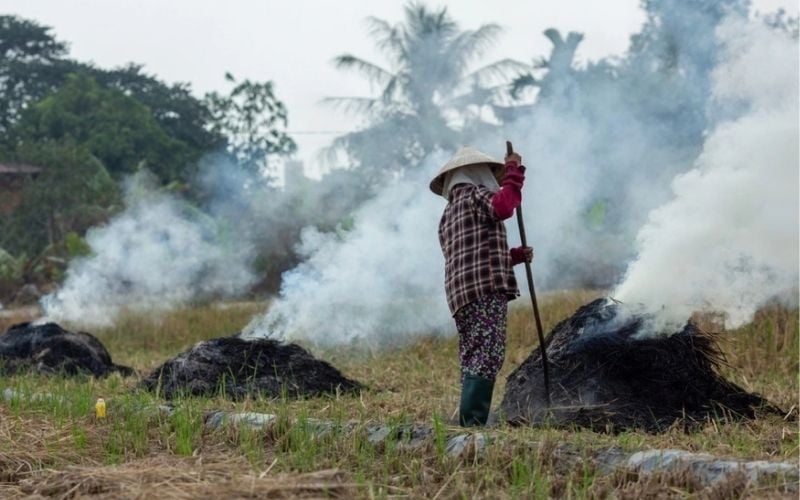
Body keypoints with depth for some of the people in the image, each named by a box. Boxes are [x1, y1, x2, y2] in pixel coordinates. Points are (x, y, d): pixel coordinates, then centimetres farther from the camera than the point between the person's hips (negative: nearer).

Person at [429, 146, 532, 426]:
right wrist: (513, 172, -6)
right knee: (488, 356, -16)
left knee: (472, 359, 6)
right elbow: (502, 207, -18)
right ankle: (473, 422, -24)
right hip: (485, 289, -9)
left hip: (462, 296, 9)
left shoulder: (448, 216, 31)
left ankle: (469, 422, 0)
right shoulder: (474, 195, 4)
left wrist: (516, 256, 31)